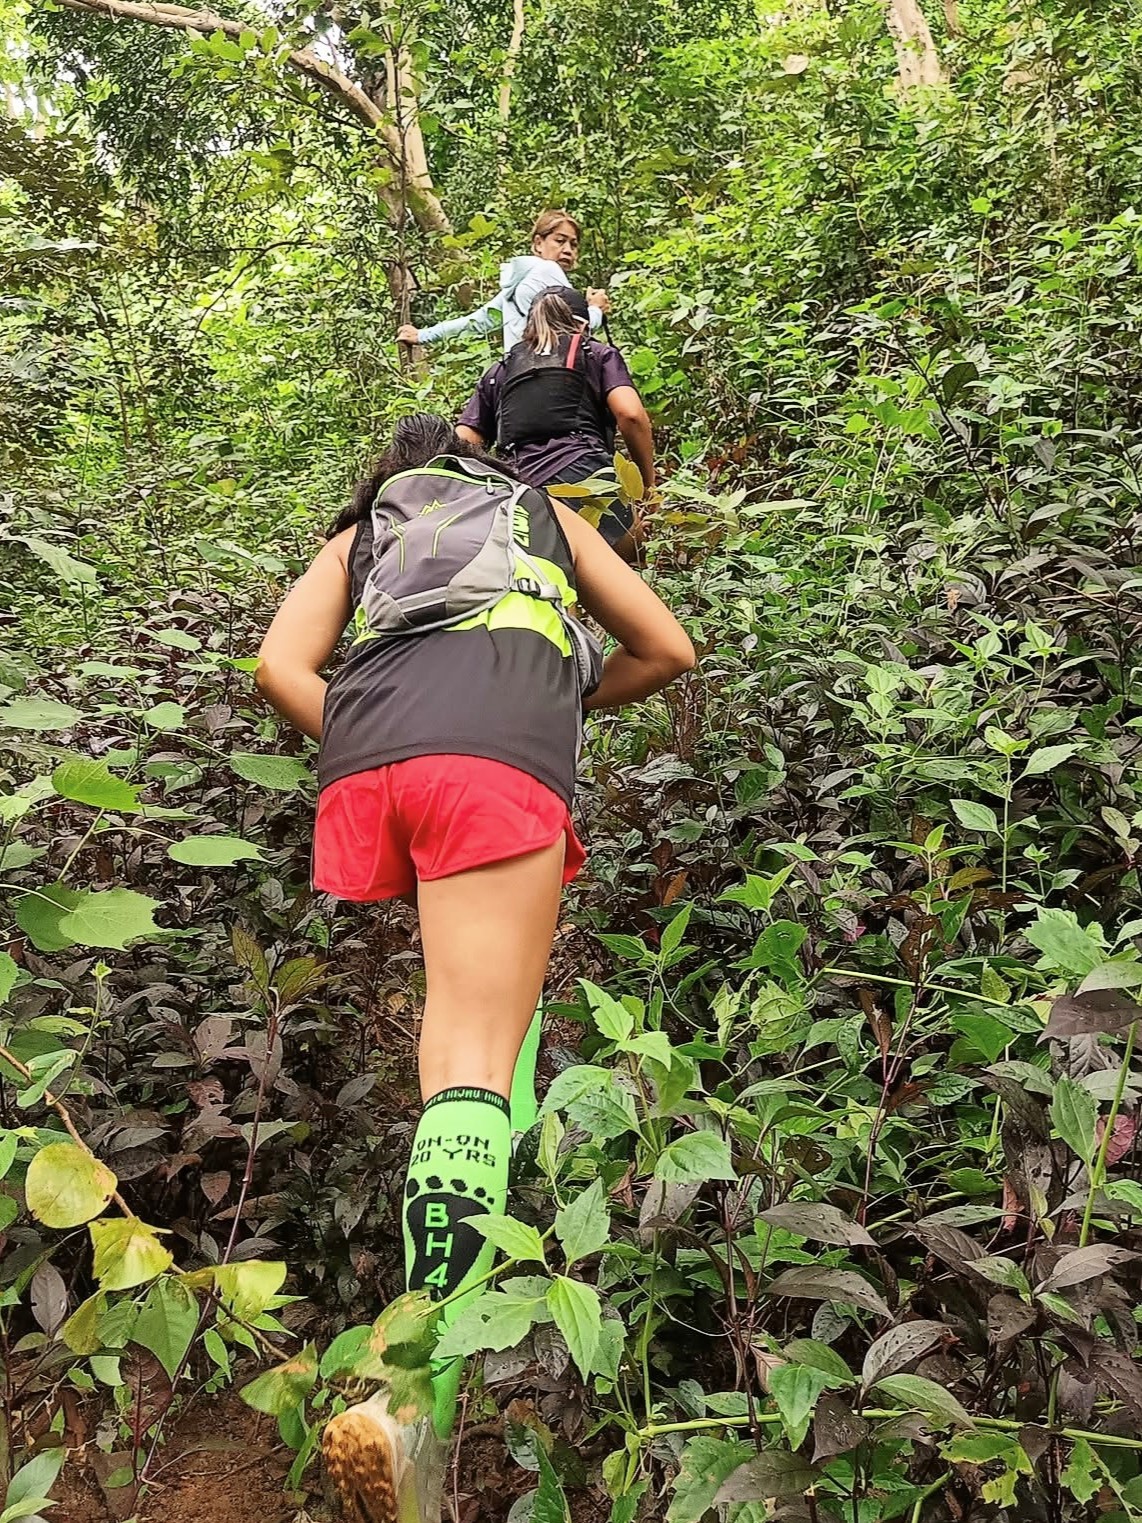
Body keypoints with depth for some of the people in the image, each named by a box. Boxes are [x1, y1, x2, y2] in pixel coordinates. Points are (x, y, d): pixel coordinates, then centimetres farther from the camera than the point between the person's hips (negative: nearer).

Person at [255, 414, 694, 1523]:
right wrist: (567, 701, 44)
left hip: (362, 761, 3)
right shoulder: (546, 512, 34)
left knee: (443, 1026, 12)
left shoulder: (355, 536, 34)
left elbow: (279, 667, 15)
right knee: (475, 1054, -12)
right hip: (499, 754, -2)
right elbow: (667, 650, 33)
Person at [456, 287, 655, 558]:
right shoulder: (599, 354, 23)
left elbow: (463, 443, 21)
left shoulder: (500, 371, 31)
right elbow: (630, 414, 5)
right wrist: (649, 483, 15)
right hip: (585, 474, -3)